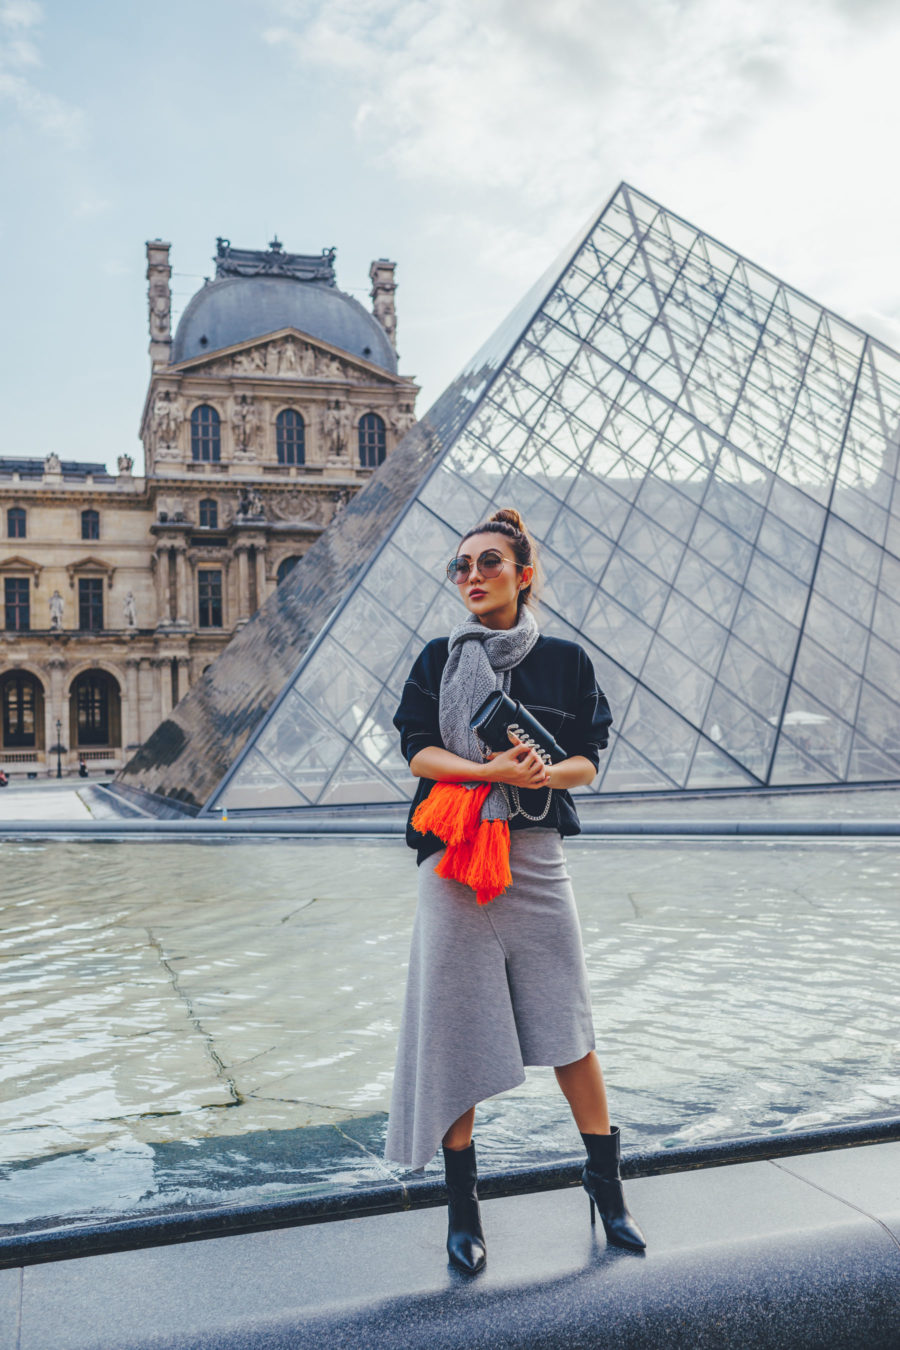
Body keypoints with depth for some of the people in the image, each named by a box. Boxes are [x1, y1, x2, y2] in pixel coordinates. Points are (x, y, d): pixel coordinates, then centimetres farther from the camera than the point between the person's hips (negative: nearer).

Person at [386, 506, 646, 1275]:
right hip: (454, 858, 0)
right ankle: (462, 1206, 19)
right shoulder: (439, 660, 6)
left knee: (569, 1027, 5)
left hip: (536, 857, 1)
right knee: (455, 1031, 3)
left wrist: (546, 773, -17)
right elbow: (418, 750, -3)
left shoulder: (565, 661, 6)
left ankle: (606, 1186, 24)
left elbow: (589, 761, 5)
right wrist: (490, 771, -20)